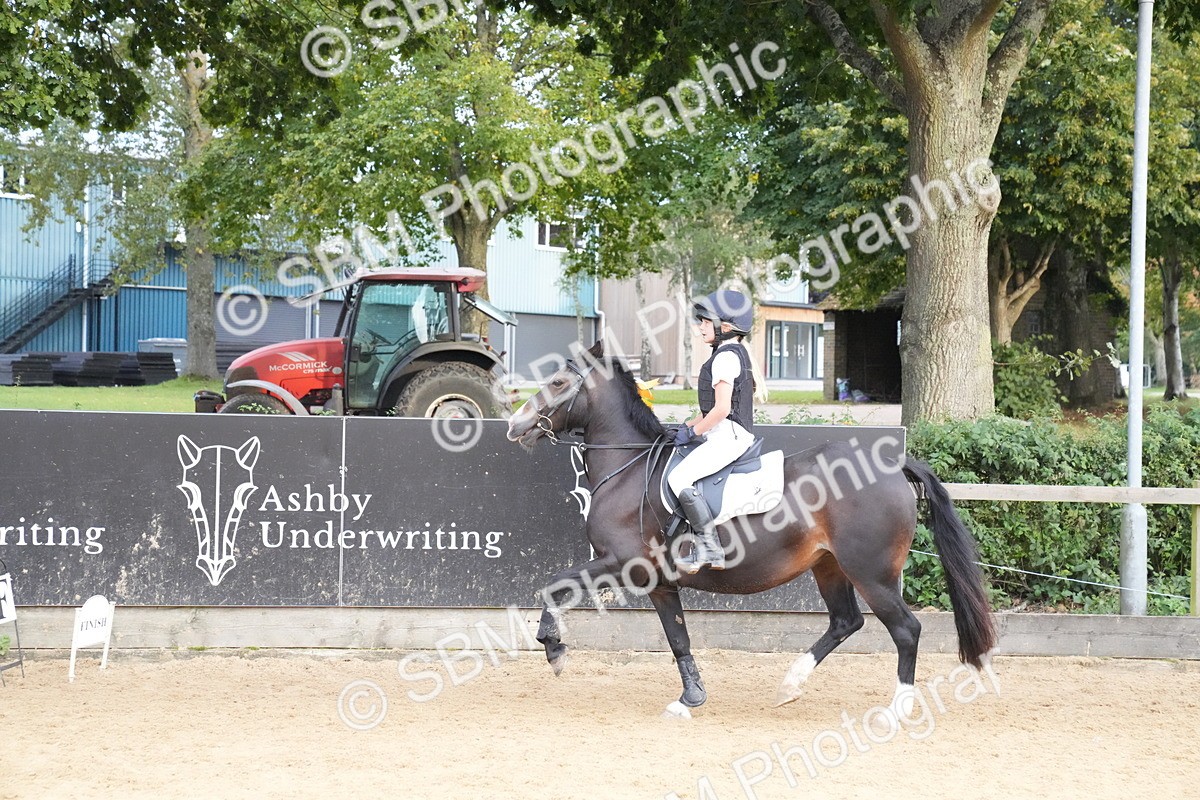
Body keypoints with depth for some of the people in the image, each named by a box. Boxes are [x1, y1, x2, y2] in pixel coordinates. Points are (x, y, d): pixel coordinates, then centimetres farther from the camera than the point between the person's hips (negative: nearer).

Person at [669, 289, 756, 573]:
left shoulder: (725, 357, -14)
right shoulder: (736, 354, 18)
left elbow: (721, 409, -20)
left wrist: (693, 432, -10)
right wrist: (688, 425, 16)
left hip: (728, 434, -11)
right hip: (730, 434, 11)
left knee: (679, 478, -20)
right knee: (683, 476, 16)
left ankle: (708, 546, -21)